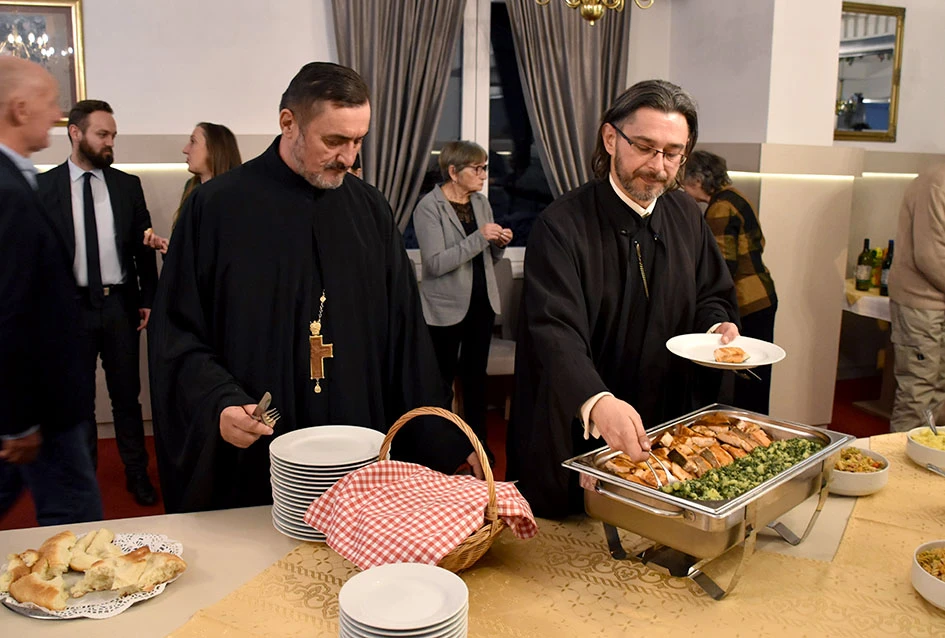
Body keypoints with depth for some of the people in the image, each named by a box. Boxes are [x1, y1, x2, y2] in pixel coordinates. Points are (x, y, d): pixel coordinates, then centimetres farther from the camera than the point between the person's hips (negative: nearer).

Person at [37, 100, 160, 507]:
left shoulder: (127, 185, 5)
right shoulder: (44, 186, 0)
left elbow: (143, 246, 7)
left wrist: (148, 299, 3)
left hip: (120, 304, 1)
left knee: (126, 395, 10)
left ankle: (137, 473, 23)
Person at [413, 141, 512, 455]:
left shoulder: (481, 202, 9)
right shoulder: (429, 206, -11)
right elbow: (435, 263, -20)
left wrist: (500, 243, -5)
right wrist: (479, 238, -23)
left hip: (482, 302, 6)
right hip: (446, 307, -6)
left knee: (476, 375, 12)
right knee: (442, 379, 3)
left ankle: (478, 441, 22)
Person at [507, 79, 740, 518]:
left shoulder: (686, 216, 5)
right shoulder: (563, 224, -17)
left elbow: (713, 296, 18)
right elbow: (555, 330, -29)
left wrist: (718, 327, -5)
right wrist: (596, 402, -47)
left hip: (666, 428, 6)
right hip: (574, 437, -5)